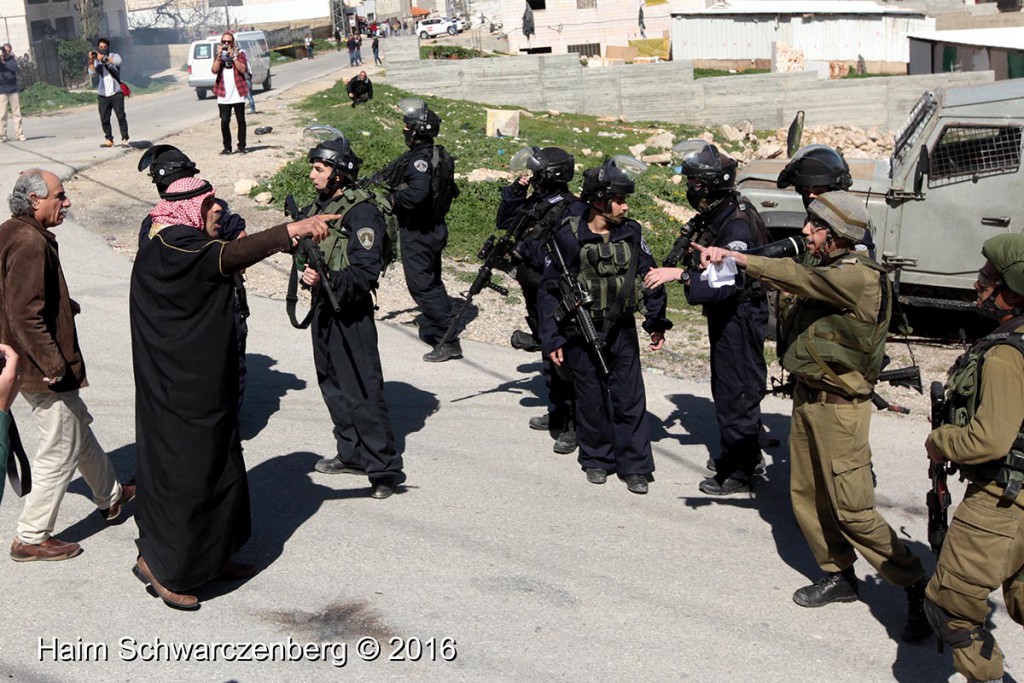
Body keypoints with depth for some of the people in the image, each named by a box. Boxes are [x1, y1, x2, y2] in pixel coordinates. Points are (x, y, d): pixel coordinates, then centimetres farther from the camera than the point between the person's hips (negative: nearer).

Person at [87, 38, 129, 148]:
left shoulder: (114, 56, 5)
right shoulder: (96, 61, 11)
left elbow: (119, 61, -19)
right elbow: (92, 73, -7)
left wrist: (104, 58, -30)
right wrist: (91, 61, -22)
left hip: (116, 93, -2)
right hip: (102, 95, 3)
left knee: (121, 116, -6)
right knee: (104, 119, 1)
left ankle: (124, 139, -4)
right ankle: (109, 140, 9)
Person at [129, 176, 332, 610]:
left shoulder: (179, 247, 14)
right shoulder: (175, 247, -19)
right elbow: (229, 256, -37)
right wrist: (292, 230, -44)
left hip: (200, 386, 11)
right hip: (184, 391, -11)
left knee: (218, 468, 17)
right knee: (185, 473, -1)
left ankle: (210, 556, 29)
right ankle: (157, 563, 12)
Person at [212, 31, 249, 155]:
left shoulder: (239, 53, 4)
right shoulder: (218, 55, 10)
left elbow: (243, 69, -11)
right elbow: (214, 70, -5)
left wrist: (233, 57, -16)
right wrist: (219, 56, -14)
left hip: (238, 93, -1)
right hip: (223, 95, 1)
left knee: (241, 120, 4)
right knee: (224, 121, -2)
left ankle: (241, 146, 11)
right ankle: (227, 147, 5)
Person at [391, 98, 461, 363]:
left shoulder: (419, 159, -23)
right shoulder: (440, 155, 7)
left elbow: (417, 193, -38)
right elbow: (450, 190, 18)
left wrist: (393, 199, -21)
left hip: (417, 231, -10)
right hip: (435, 227, 10)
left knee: (421, 283, -5)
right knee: (432, 279, 21)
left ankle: (448, 340, -6)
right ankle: (436, 329, 32)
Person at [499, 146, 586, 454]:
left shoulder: (572, 211, -18)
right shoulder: (538, 201, 8)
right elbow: (505, 223, 16)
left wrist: (525, 247, -15)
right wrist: (515, 191, 2)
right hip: (537, 294, 9)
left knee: (563, 360, -7)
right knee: (548, 357, 19)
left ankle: (574, 426, 1)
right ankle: (557, 413, 33)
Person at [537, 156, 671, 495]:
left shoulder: (631, 233, -3)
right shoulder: (568, 238, -12)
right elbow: (549, 290, -7)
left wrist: (657, 322, 7)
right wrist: (551, 339, -7)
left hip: (622, 331, 2)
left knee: (630, 398, 3)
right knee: (591, 400, 10)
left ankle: (635, 466, 13)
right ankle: (596, 459, 26)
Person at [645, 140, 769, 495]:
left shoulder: (738, 223, -26)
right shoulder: (714, 214, 5)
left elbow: (728, 279, -36)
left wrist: (681, 275, -41)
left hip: (741, 316, -10)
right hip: (725, 315, 10)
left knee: (736, 392, -2)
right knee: (726, 387, 21)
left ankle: (738, 473, 9)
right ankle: (746, 454, 38)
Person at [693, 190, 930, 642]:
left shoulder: (861, 277, -21)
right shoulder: (824, 271, 11)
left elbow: (796, 277, -32)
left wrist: (734, 257, -35)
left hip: (839, 406, -9)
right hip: (806, 397, 9)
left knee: (853, 511, -4)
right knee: (806, 495, 14)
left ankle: (916, 587, 11)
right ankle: (838, 576, 31)